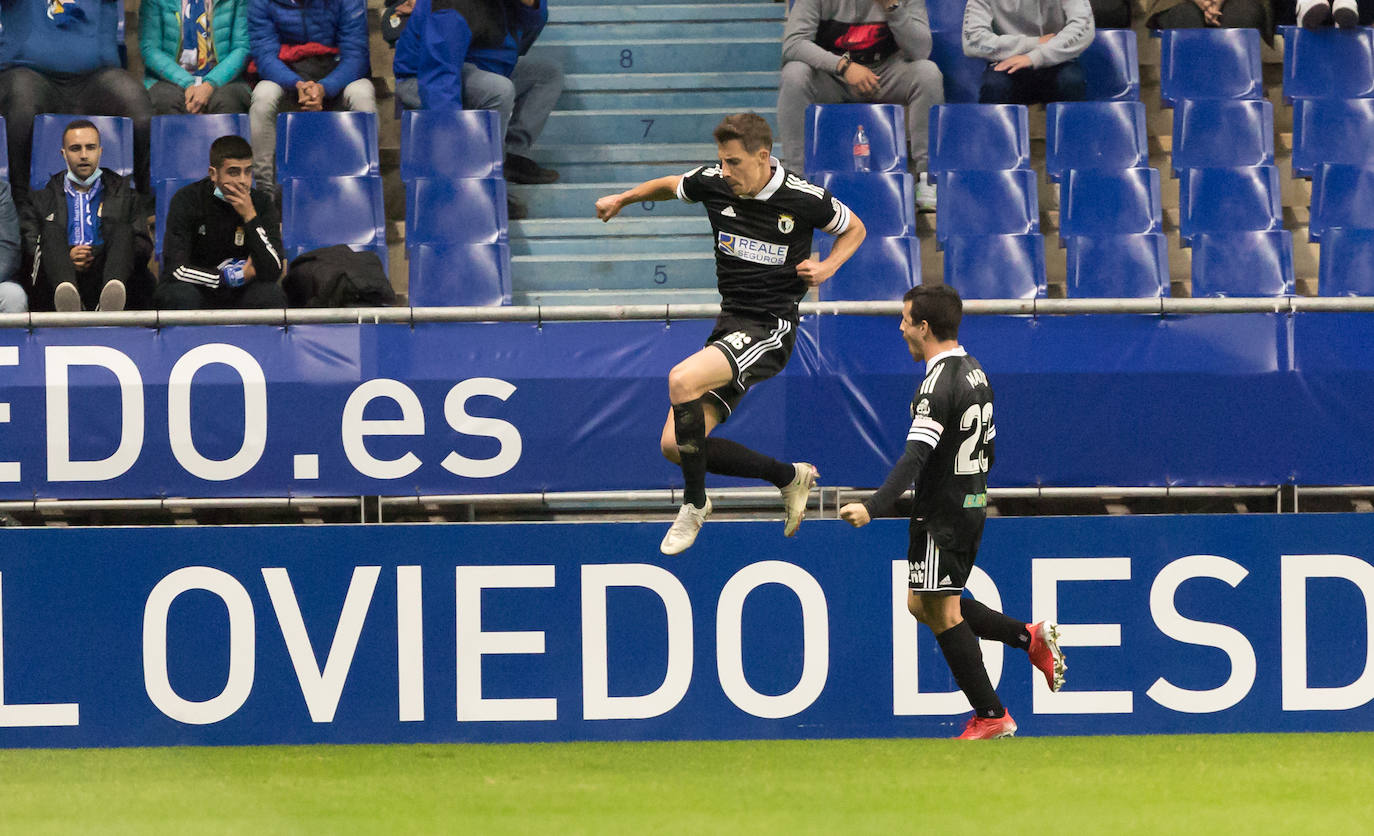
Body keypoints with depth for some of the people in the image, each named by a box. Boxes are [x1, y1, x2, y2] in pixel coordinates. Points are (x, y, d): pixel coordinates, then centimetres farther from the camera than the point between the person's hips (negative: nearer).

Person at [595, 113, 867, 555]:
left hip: (771, 328, -7)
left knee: (682, 380, -31)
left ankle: (695, 504, -12)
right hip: (730, 321, 7)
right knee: (674, 446, -2)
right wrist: (622, 198, 19)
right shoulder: (713, 184, 0)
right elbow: (670, 186, 24)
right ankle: (790, 477, 17)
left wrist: (827, 266, -8)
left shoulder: (804, 199, -12)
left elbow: (854, 228, 7)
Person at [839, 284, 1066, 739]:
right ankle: (1030, 637, 10)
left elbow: (916, 456, -30)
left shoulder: (939, 383, -19)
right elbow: (988, 449, 19)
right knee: (922, 604, 18)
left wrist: (874, 507, -38)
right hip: (972, 507, 9)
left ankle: (990, 716, 2)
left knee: (943, 613, 0)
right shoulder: (975, 373, 10)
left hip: (942, 515, -9)